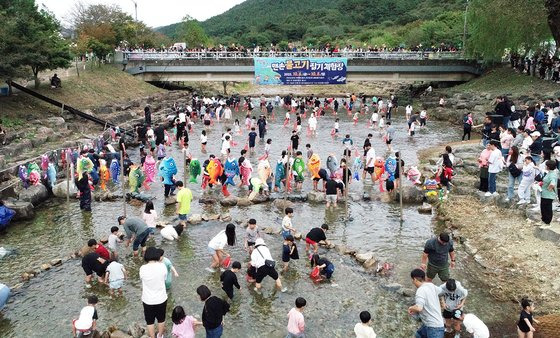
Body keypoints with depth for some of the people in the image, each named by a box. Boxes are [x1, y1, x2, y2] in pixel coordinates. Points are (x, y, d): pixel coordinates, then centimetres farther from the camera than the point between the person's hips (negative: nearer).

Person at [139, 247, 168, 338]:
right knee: (161, 319, 26)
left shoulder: (143, 268, -19)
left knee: (150, 321, 21)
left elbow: (141, 278, 0)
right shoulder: (162, 266, -18)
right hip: (161, 299, 1)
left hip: (148, 300, -1)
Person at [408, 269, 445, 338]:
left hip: (434, 328, -10)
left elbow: (419, 308, -35)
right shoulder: (431, 286, 5)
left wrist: (411, 308, -11)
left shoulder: (421, 290, -21)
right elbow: (440, 290, 28)